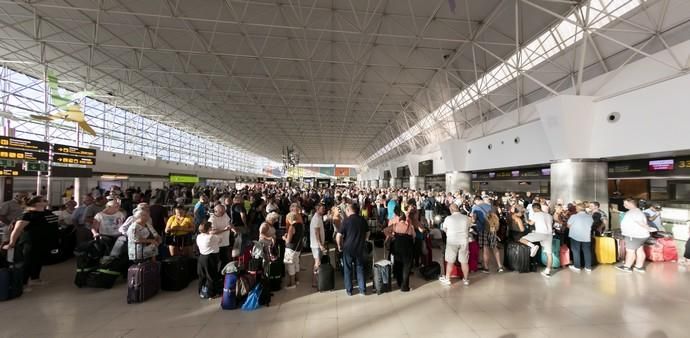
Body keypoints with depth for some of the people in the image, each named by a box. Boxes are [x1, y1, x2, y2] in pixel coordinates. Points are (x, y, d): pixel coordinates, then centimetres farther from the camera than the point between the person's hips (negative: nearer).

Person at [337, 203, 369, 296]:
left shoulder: (346, 220, -14)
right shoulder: (363, 220, -1)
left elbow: (339, 236, -16)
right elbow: (367, 233, 10)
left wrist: (339, 246, -1)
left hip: (348, 248, -3)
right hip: (360, 248, 3)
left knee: (348, 269, 12)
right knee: (360, 268, 14)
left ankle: (349, 290, 20)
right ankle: (362, 290, 19)